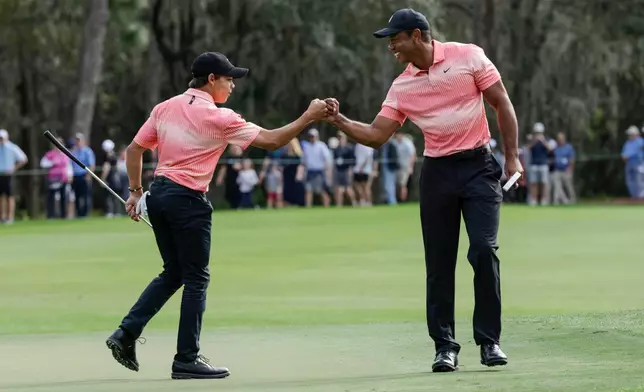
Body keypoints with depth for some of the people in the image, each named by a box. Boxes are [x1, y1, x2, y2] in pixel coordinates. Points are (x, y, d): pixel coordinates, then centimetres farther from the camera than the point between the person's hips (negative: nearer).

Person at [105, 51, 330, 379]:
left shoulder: (165, 108, 8)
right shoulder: (219, 118, -10)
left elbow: (134, 149, 12)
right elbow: (269, 140, -9)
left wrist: (136, 192, 18)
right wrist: (308, 118, -3)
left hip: (158, 196, 7)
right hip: (188, 201, -7)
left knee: (173, 272, 18)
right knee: (196, 279, 2)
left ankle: (126, 333, 8)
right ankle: (187, 360, 2)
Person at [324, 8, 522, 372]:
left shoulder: (468, 56, -4)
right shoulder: (402, 86, 7)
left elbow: (502, 104, -2)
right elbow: (376, 135, 8)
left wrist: (512, 157, -6)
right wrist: (340, 121, -7)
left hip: (479, 166, -4)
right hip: (437, 173, 4)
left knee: (484, 250, -13)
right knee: (439, 262, 1)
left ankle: (490, 341, -4)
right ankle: (445, 346, 8)